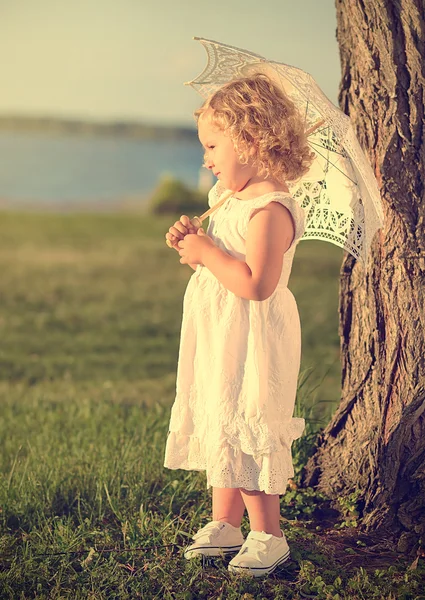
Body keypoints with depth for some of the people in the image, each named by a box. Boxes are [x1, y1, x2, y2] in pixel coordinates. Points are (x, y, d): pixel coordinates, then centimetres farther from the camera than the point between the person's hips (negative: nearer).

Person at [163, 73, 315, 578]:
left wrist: (207, 252, -22)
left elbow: (256, 283, -30)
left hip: (251, 345, -10)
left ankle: (267, 537, 9)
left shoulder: (270, 210, -21)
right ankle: (224, 524, 28)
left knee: (244, 438, -4)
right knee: (220, 430, 16)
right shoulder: (234, 199, 12)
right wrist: (194, 242, 4)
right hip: (223, 342, 10)